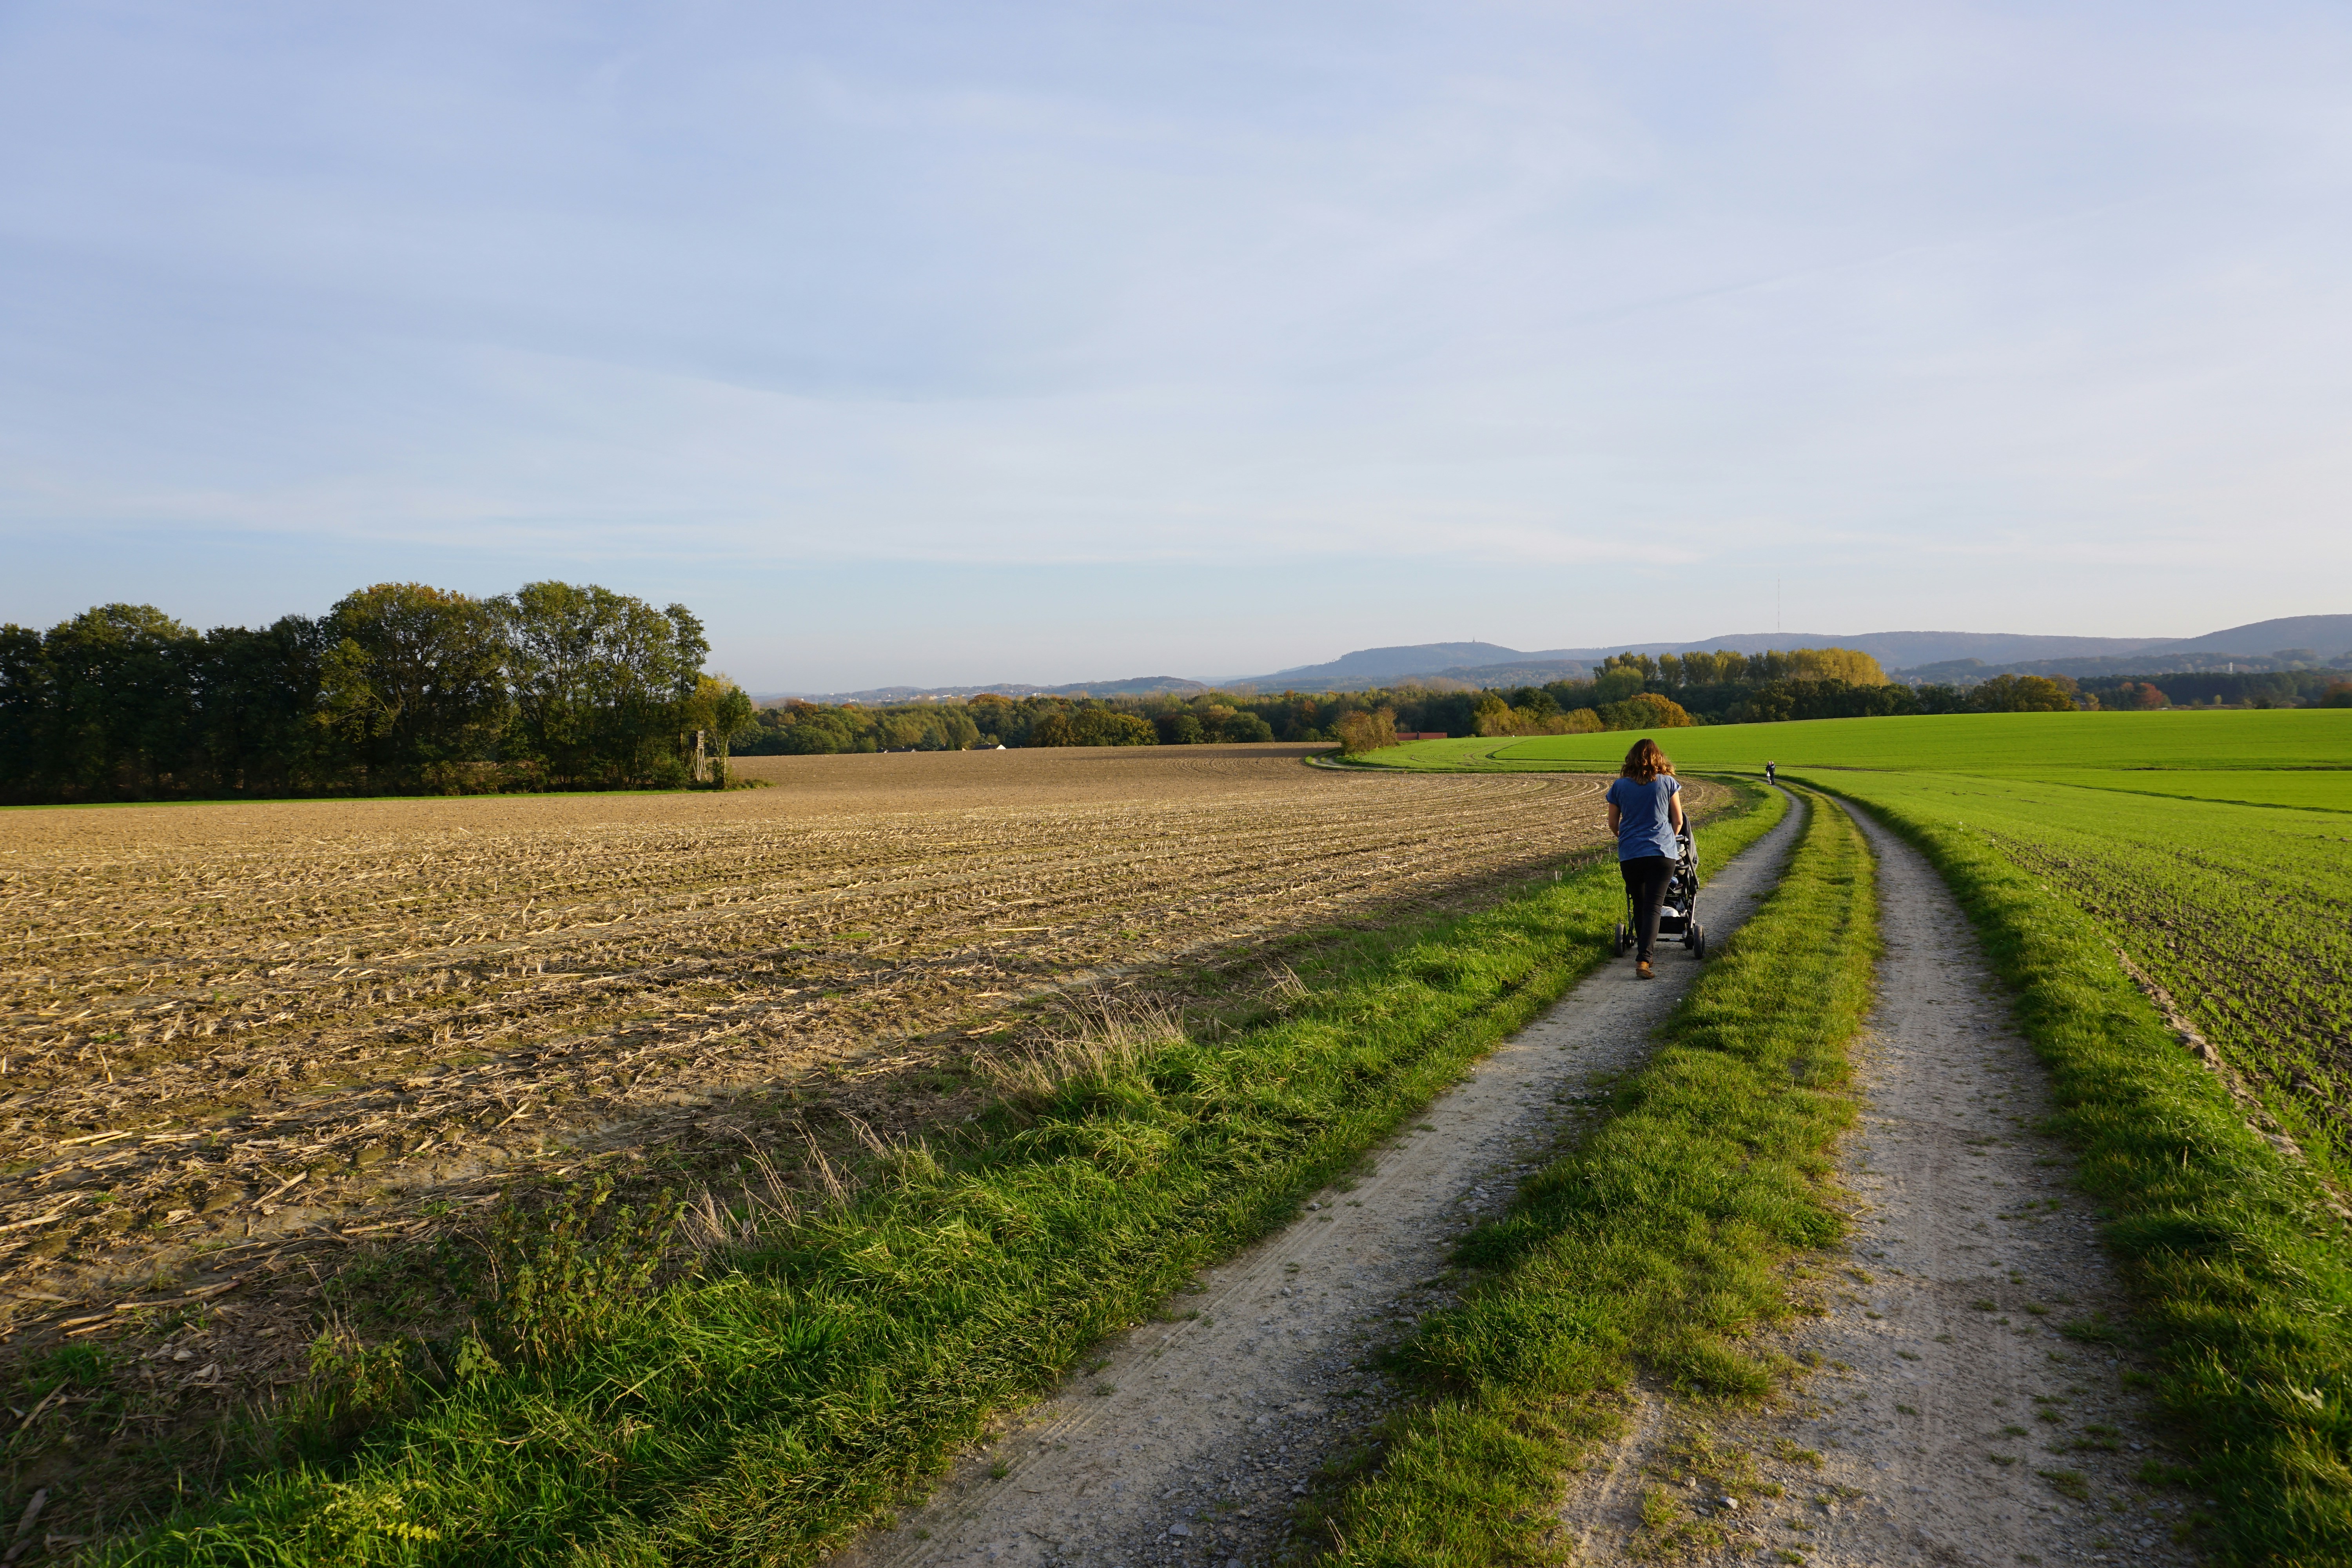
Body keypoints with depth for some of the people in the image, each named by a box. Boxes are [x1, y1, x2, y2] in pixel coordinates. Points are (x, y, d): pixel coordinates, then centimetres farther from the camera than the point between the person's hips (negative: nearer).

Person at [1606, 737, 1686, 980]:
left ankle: (1645, 948, 31)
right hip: (1662, 853, -2)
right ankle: (1643, 960, -19)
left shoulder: (1620, 785, 5)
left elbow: (1613, 824, 13)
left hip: (1629, 855, 2)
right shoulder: (1668, 782, 2)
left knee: (1639, 905, 18)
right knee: (1653, 907, -6)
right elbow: (1678, 821, 8)